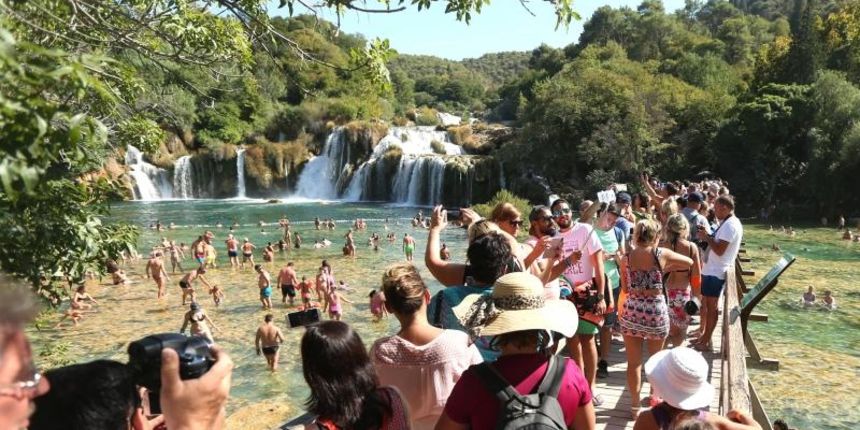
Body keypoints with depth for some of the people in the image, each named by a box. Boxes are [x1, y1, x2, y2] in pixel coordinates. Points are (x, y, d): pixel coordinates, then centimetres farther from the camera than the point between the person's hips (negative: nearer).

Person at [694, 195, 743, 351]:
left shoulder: (730, 225, -19)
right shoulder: (728, 222, 14)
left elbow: (719, 250, -25)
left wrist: (707, 238, -12)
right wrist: (708, 236, 3)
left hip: (716, 272, -10)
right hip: (711, 269, 10)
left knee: (711, 307, -2)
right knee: (706, 304, 16)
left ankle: (706, 342, 6)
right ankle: (704, 336, 25)